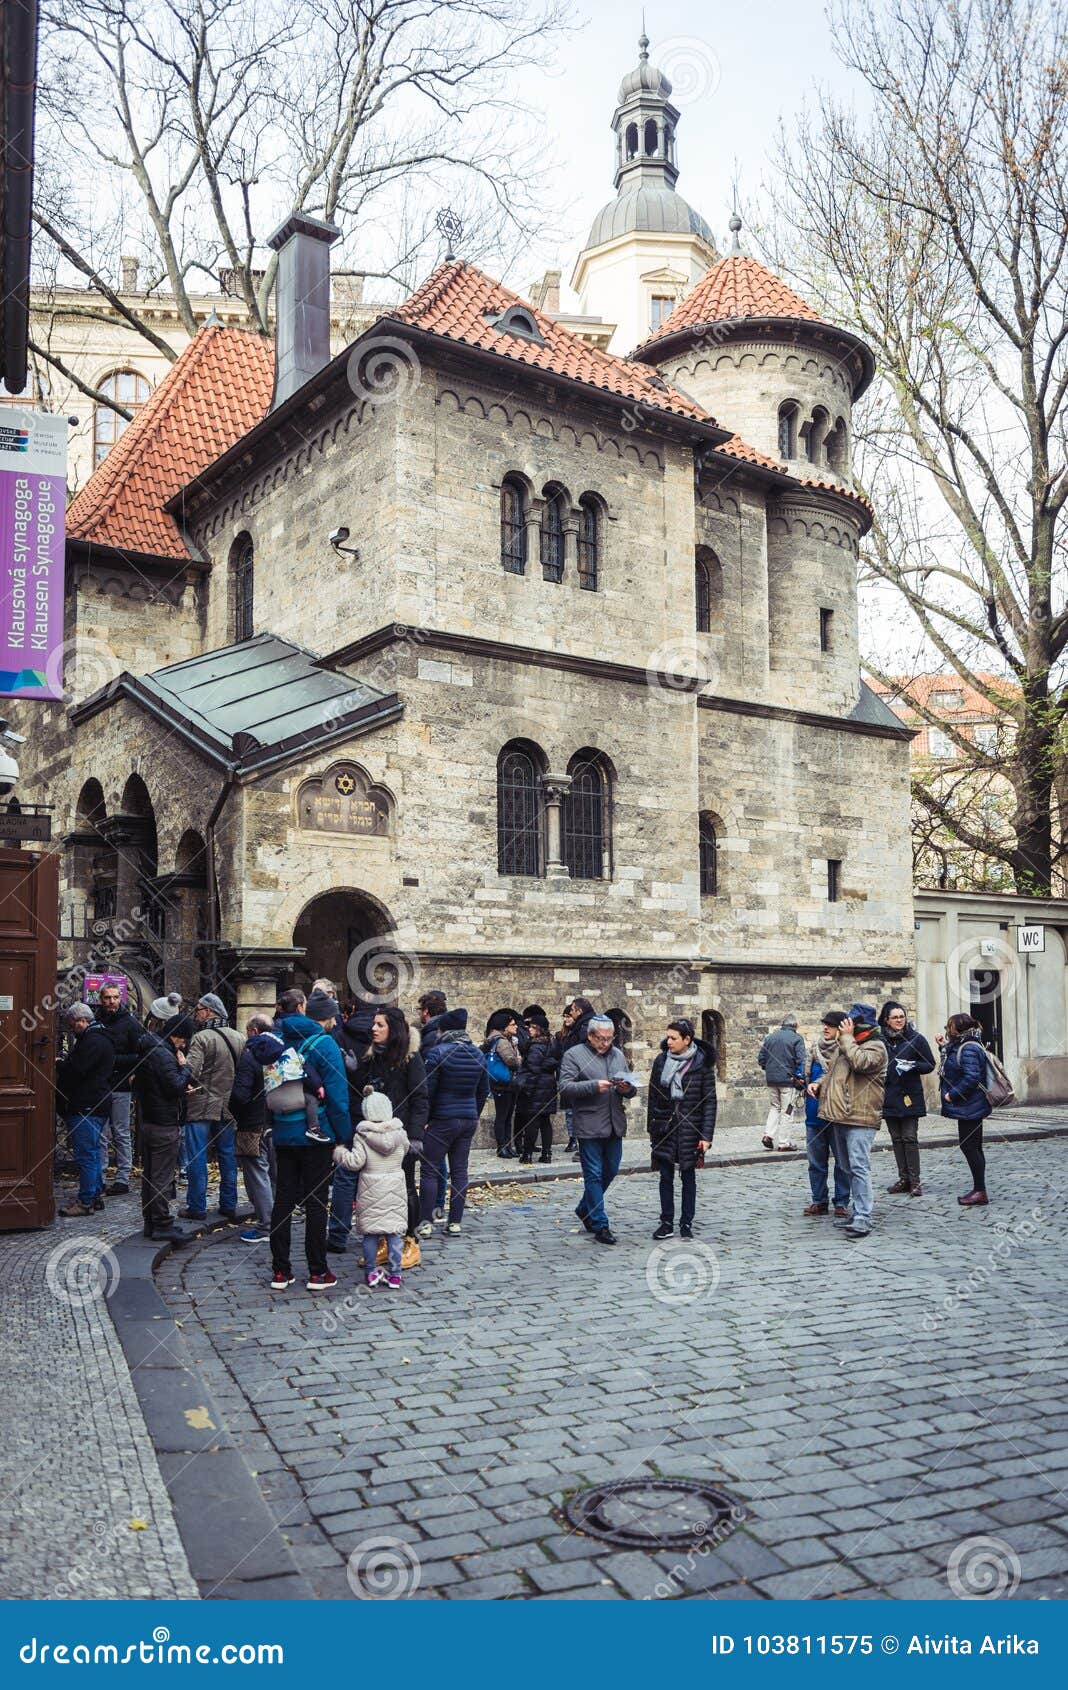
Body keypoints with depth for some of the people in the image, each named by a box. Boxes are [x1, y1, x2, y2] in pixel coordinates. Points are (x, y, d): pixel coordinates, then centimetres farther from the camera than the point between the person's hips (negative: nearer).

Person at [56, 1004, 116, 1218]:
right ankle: (96, 1196, 22)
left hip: (87, 1107, -11)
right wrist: (64, 1063, 7)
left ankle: (85, 1201, -5)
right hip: (95, 1105, 11)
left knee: (86, 1154, -8)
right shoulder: (97, 1038, 18)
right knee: (93, 1152, 15)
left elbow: (76, 1070, -22)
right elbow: (77, 1066, 22)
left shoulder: (93, 1041, -16)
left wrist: (59, 1064, -6)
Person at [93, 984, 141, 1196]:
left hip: (119, 1086, -4)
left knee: (121, 1134, 1)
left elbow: (140, 1056, -6)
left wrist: (114, 1060, -15)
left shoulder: (130, 1023, -3)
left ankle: (122, 1179, 6)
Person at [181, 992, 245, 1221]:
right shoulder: (238, 1038, 7)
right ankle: (229, 1205, 18)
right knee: (227, 1155, 13)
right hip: (229, 1106, 6)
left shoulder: (201, 1038, -14)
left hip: (202, 1106, -6)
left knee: (197, 1158, 2)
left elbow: (191, 1071, -23)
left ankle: (197, 1207, 6)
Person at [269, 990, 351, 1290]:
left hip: (283, 1133, 5)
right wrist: (342, 1137, -8)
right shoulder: (324, 1044, -12)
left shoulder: (281, 1040, 7)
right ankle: (318, 1273, 8)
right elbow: (337, 1095, -14)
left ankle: (281, 1271, 15)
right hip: (315, 1134, -5)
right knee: (315, 1203, 3)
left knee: (283, 1200, 11)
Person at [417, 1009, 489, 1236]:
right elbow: (483, 1090, 13)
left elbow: (428, 1090, -12)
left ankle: (425, 1222, 1)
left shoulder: (438, 1053, -12)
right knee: (460, 1170, 10)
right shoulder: (478, 1054, 7)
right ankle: (455, 1222, 12)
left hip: (442, 1119, -5)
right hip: (469, 1119, 6)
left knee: (430, 1170, 2)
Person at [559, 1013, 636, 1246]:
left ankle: (585, 1209, 35)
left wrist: (628, 1088, -5)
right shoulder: (573, 1055, -4)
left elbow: (631, 1088, 19)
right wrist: (594, 1086, -23)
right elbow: (565, 1087, -14)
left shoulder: (617, 1055, 15)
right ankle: (600, 1225, 3)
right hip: (589, 1125, -6)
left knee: (610, 1171, 15)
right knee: (594, 1174, -2)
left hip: (614, 1124, 6)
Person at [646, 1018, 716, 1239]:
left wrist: (706, 1136, -10)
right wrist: (651, 1128, 8)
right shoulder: (661, 1061, 2)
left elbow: (709, 1101, -5)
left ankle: (686, 1224, 17)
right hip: (664, 1128, 3)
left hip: (690, 1129, -2)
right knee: (665, 1176, 5)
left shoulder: (702, 1064, -7)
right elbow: (653, 1096, 9)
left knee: (688, 1177, 7)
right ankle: (667, 1223, 14)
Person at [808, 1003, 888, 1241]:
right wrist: (818, 1084, 10)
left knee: (859, 1167, -14)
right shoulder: (844, 1044, 20)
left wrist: (847, 1037, -16)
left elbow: (860, 1062, -28)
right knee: (851, 1167, 15)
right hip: (842, 1115, 10)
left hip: (861, 1117, -10)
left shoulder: (874, 1047, -7)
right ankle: (859, 1213, 23)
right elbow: (831, 1070, 29)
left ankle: (863, 1218, -15)